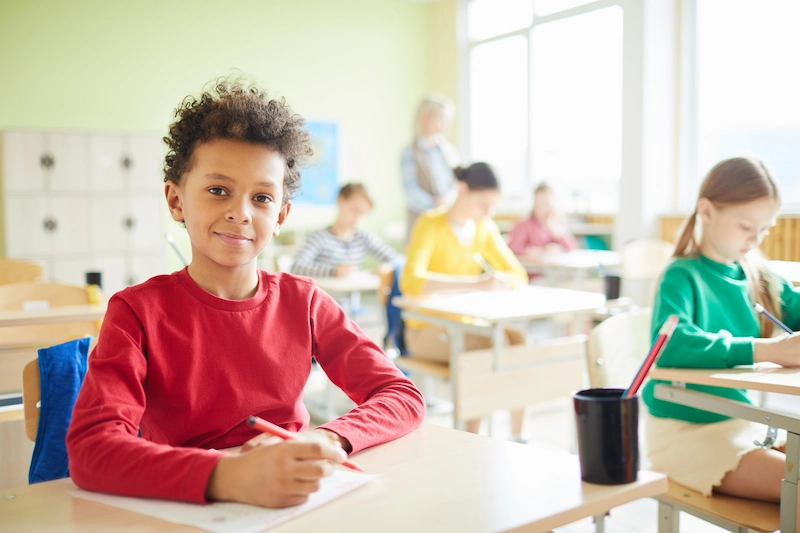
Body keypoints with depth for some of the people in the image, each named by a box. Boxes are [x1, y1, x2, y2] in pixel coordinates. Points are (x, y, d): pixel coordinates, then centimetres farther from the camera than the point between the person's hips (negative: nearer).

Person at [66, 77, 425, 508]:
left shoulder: (302, 301, 0)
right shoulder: (139, 311, -8)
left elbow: (403, 397, -2)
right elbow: (90, 449, -21)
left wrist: (324, 441, -22)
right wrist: (228, 476, -36)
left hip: (295, 503, 3)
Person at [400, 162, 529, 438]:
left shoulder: (485, 228, 4)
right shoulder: (430, 225, -16)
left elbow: (518, 275, 8)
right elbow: (410, 281, -32)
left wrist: (505, 282, -18)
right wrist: (475, 283, -41)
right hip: (426, 329, -6)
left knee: (518, 339, -22)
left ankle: (517, 436, -18)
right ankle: (471, 439, -17)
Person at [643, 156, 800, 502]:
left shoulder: (761, 280, 8)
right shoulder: (682, 276, -13)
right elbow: (669, 344, -31)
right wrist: (766, 350, -36)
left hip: (743, 423, 7)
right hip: (685, 432, -7)